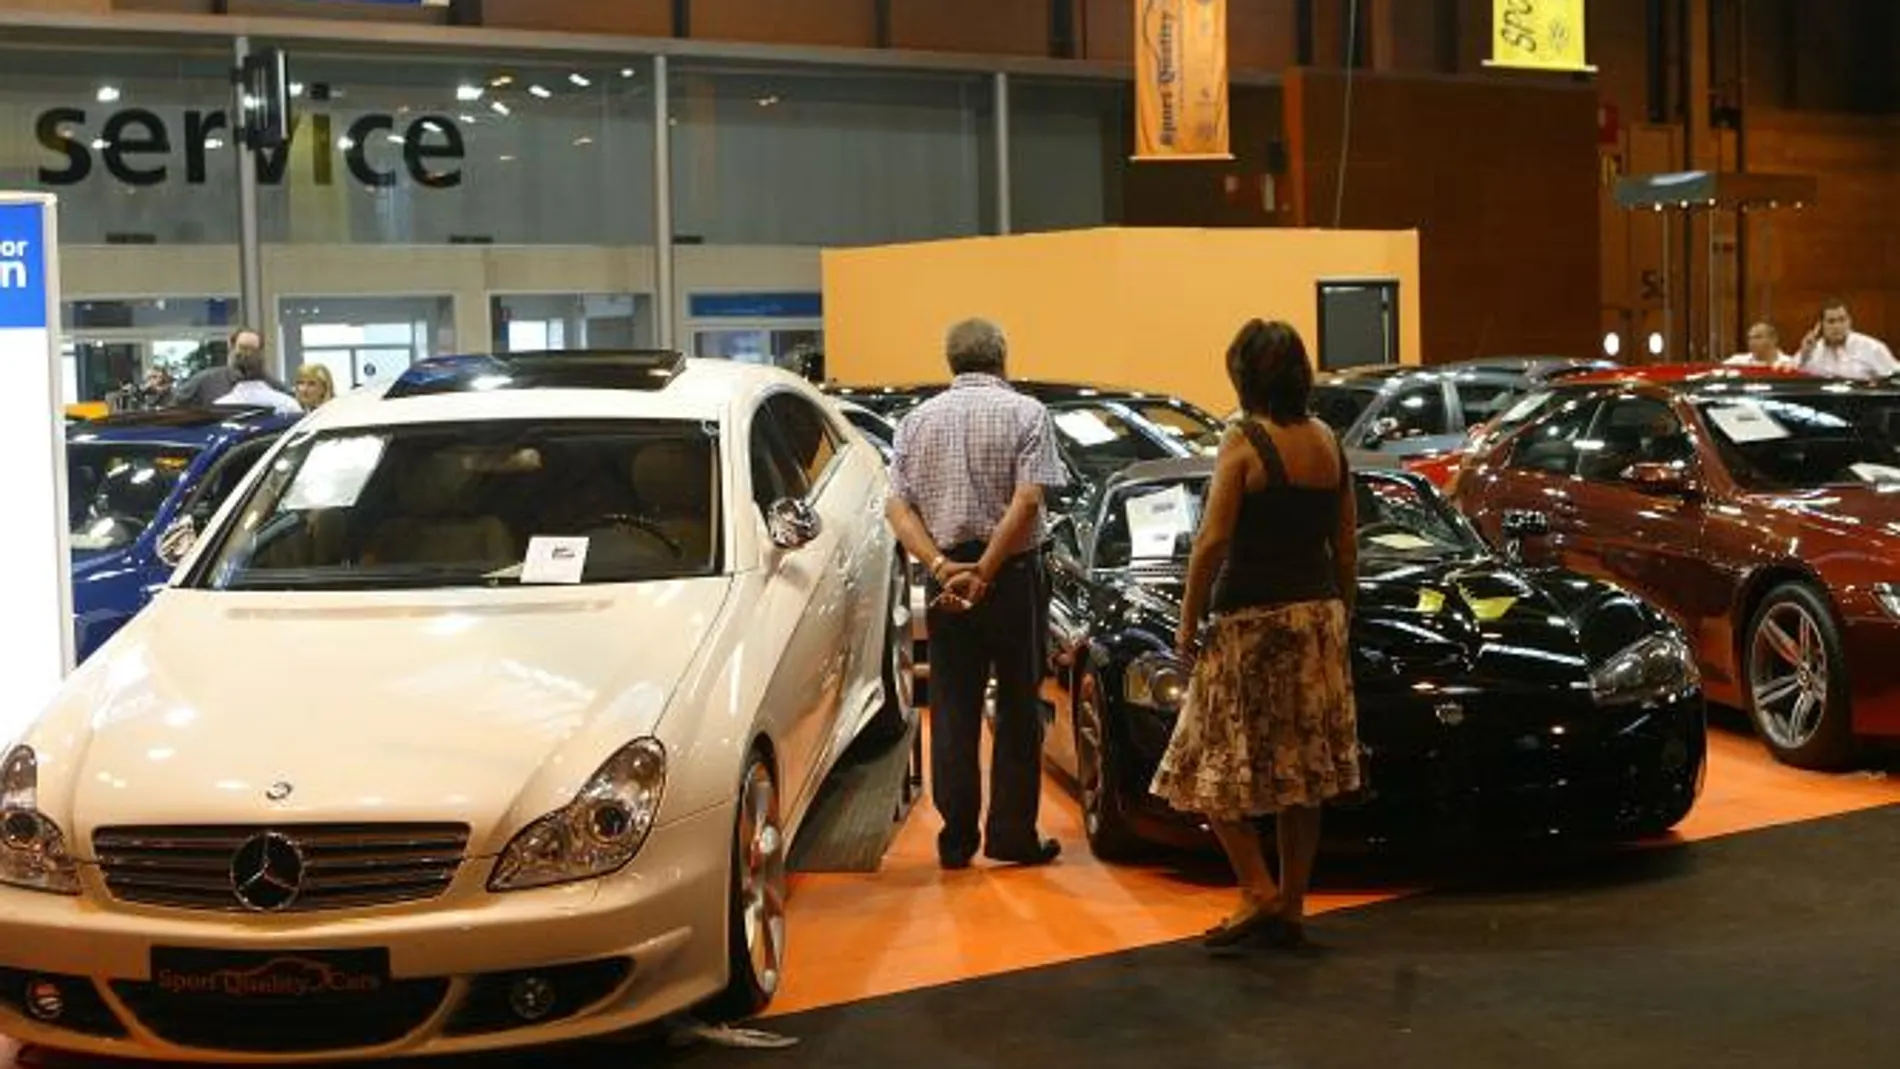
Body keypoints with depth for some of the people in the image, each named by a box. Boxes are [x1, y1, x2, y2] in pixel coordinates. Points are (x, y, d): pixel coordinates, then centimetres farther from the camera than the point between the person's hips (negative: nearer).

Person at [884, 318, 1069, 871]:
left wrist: (943, 567, -11)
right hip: (1013, 575, -3)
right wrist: (985, 571, -14)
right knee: (1018, 707, 6)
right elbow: (1027, 501, -14)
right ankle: (1012, 834, 9)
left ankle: (956, 839, 10)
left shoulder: (918, 420, 9)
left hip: (943, 579, 3)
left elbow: (898, 508, -1)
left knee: (952, 710, 7)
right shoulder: (1025, 413, -2)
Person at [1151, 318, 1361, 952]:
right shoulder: (1328, 443, 6)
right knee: (1302, 769, 11)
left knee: (1217, 767, 6)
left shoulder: (1243, 443, -12)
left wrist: (1188, 622, -8)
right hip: (1318, 616, 7)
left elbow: (1213, 542, -17)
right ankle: (1291, 909, 16)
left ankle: (1260, 894, -2)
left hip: (1251, 621, -6)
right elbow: (1346, 546, 10)